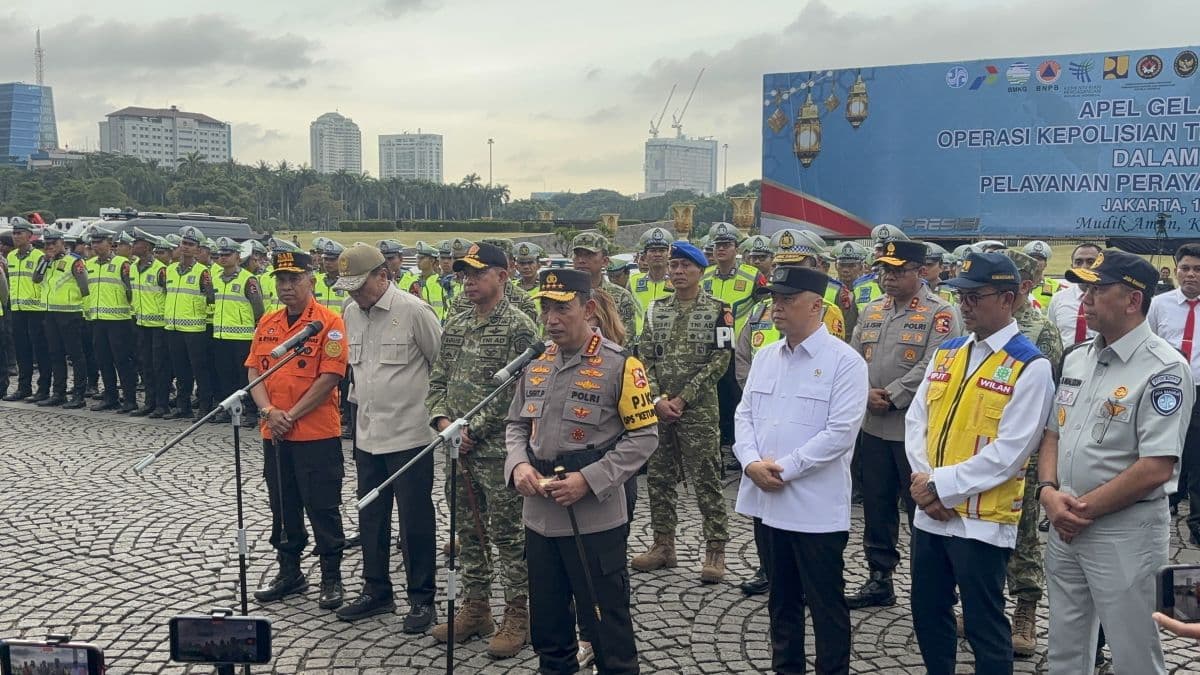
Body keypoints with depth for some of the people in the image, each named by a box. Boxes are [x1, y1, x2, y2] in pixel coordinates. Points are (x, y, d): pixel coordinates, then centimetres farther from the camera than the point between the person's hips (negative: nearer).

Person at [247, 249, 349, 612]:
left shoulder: (329, 323, -9)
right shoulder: (267, 324, 11)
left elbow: (330, 377, -15)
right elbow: (254, 369, 9)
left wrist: (291, 416, -14)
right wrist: (268, 411, -8)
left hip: (317, 434, -6)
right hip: (274, 434, 6)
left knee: (323, 508, 1)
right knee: (283, 507, 16)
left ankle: (331, 578, 14)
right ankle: (289, 572, 31)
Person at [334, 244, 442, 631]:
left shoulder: (414, 311, -14)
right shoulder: (351, 312, 6)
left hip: (409, 434, -7)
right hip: (367, 433, 7)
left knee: (415, 521, 2)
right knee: (370, 517, 15)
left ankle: (422, 599, 15)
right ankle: (376, 591, 30)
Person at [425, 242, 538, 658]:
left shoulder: (519, 327, -11)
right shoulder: (455, 326, 11)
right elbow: (438, 380, 14)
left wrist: (474, 431, -16)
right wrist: (442, 419, -4)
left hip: (498, 450, -7)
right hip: (460, 449, 7)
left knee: (508, 535, 3)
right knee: (468, 533, 15)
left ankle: (518, 615, 15)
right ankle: (475, 609, 28)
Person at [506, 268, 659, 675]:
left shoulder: (620, 365, -11)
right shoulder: (536, 365, 8)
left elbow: (643, 436, -11)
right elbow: (516, 425, 15)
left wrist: (588, 480, -19)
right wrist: (519, 464, -6)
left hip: (595, 520, -6)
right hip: (539, 517, 6)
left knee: (606, 622, 8)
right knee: (546, 620, 20)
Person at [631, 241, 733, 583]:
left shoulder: (718, 310, -3)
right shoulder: (656, 310, 10)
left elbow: (719, 361, -9)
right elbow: (646, 359, 7)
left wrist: (682, 399, -12)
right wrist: (658, 399, -7)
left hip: (698, 409, -5)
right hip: (659, 409, 5)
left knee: (705, 480, -2)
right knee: (658, 478, 10)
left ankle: (715, 550, 8)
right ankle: (663, 545, 23)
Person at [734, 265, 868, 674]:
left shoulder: (844, 361, -10)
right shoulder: (765, 357, 10)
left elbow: (840, 432, -17)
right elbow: (745, 414, 9)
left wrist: (785, 469, -17)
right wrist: (752, 462, -9)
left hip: (816, 506, -6)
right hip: (766, 500, 6)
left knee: (826, 604, 6)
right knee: (781, 599, 19)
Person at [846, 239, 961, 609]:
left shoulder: (940, 313, -7)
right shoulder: (871, 311, 12)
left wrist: (892, 397, -18)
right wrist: (867, 394, -9)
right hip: (873, 426, 6)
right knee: (876, 507, 14)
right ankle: (879, 579, 27)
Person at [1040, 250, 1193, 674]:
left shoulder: (1163, 370, -16)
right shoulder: (1077, 359, 7)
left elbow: (1156, 468, -22)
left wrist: (1086, 508, -15)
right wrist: (1049, 492, -5)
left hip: (1125, 531, -7)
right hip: (1065, 526, 7)